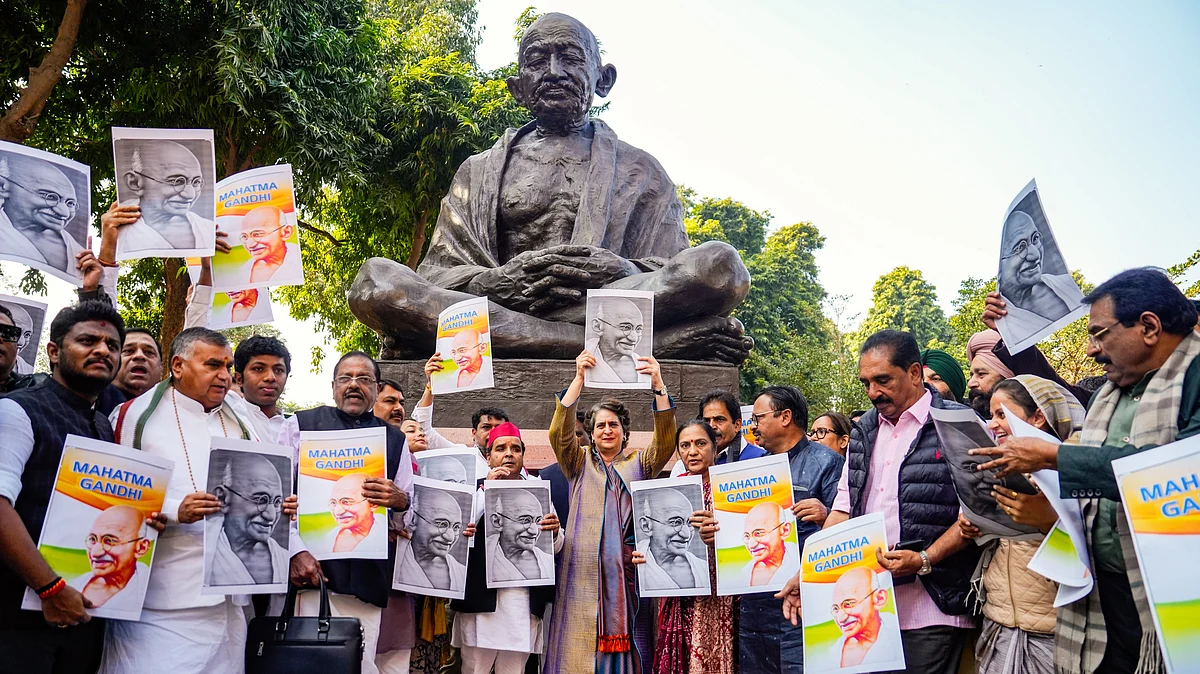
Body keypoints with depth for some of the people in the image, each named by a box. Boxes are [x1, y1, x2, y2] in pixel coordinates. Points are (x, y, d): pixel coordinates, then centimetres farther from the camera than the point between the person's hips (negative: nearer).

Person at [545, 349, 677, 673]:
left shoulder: (640, 464, 14)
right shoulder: (579, 464, 13)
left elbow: (665, 441, -3)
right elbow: (559, 432, -3)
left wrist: (659, 387, -16)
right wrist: (579, 379, -12)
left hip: (627, 569, 0)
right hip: (583, 571, 0)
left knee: (623, 642, -1)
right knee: (580, 645, -4)